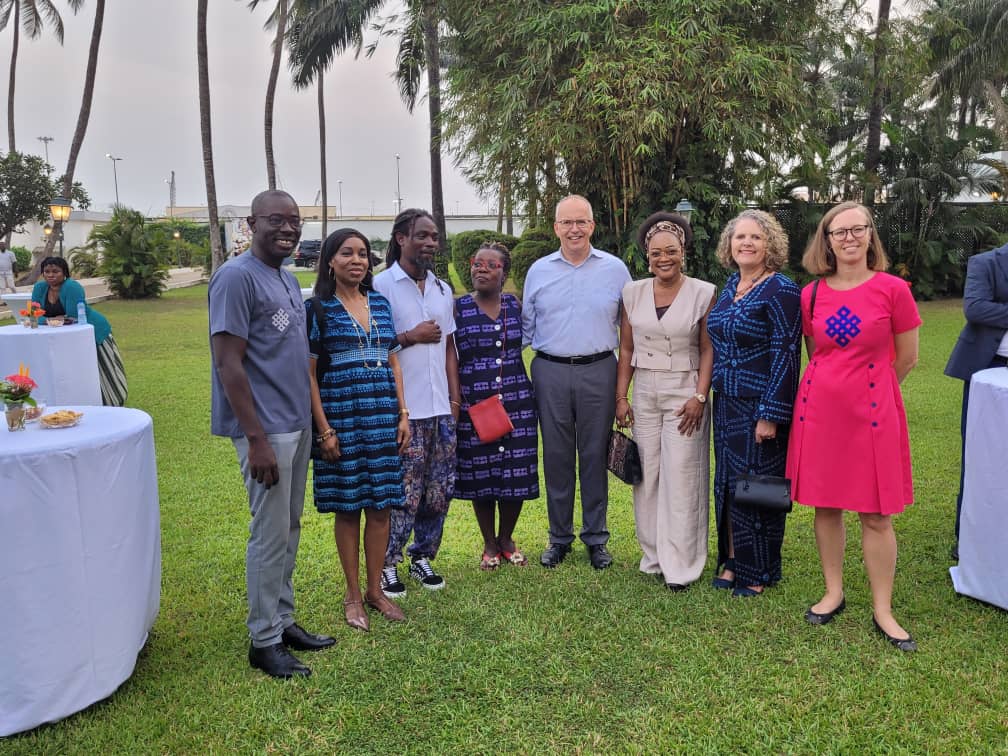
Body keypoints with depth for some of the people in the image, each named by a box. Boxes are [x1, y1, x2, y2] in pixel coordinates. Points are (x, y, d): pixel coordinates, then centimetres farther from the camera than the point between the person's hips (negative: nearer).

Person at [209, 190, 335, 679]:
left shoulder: (288, 279, 14)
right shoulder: (237, 277, -12)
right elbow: (229, 364, -17)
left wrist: (311, 421, 15)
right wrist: (257, 439, -20)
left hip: (298, 423, 8)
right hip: (267, 429, -8)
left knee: (289, 529, 15)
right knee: (270, 535, -1)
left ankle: (283, 621, 27)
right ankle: (264, 641, 13)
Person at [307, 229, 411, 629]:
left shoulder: (380, 303, 10)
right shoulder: (318, 308, -3)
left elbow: (393, 362, 13)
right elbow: (309, 374, -6)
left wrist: (403, 414, 6)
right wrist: (324, 429, -11)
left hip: (383, 416, 4)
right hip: (340, 416, -4)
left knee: (381, 505, 7)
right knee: (348, 506, 4)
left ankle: (375, 589, 21)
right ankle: (353, 595, 19)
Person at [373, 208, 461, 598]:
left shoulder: (443, 289, 14)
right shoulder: (381, 285, -6)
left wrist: (455, 396, 11)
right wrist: (410, 337, -12)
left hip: (441, 408, 6)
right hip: (402, 409, -6)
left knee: (439, 490, 10)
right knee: (402, 492, -2)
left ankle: (422, 558, 26)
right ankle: (387, 565, 14)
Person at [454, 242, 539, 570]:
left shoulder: (516, 305, 6)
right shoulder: (458, 308, -2)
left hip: (517, 402, 2)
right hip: (474, 404, -2)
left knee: (516, 473, 6)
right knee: (480, 477, 5)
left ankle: (507, 539, 28)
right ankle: (490, 545, 25)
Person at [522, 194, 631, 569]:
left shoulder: (615, 269, 4)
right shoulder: (539, 270, 8)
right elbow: (526, 326, 14)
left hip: (598, 372, -1)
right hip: (550, 372, 1)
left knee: (595, 455, 5)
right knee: (556, 456, 7)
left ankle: (596, 538, 18)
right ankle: (559, 537, 20)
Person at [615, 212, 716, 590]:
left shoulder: (703, 293, -5)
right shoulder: (633, 293, 4)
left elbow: (708, 350, -4)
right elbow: (626, 350, 8)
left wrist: (700, 396, -13)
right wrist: (621, 397, 4)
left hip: (685, 394, -3)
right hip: (644, 393, 4)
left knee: (681, 479, 0)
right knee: (646, 477, 9)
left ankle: (679, 565, 11)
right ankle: (653, 556, 23)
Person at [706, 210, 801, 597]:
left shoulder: (781, 290, -13)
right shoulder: (730, 286, 10)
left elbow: (785, 355, -17)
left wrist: (770, 415, -19)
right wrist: (713, 392, 15)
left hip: (761, 407, -7)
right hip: (727, 402, 8)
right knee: (727, 481, 14)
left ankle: (758, 572, 19)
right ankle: (731, 560, 28)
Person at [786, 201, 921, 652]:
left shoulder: (893, 290, -5)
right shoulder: (811, 295, 2)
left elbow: (907, 358, 3)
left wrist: (864, 387, 11)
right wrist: (833, 385, 12)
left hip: (872, 410, -2)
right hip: (819, 407, 3)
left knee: (875, 514, 3)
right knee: (826, 506, 10)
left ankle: (882, 611, 16)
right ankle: (834, 594, 27)